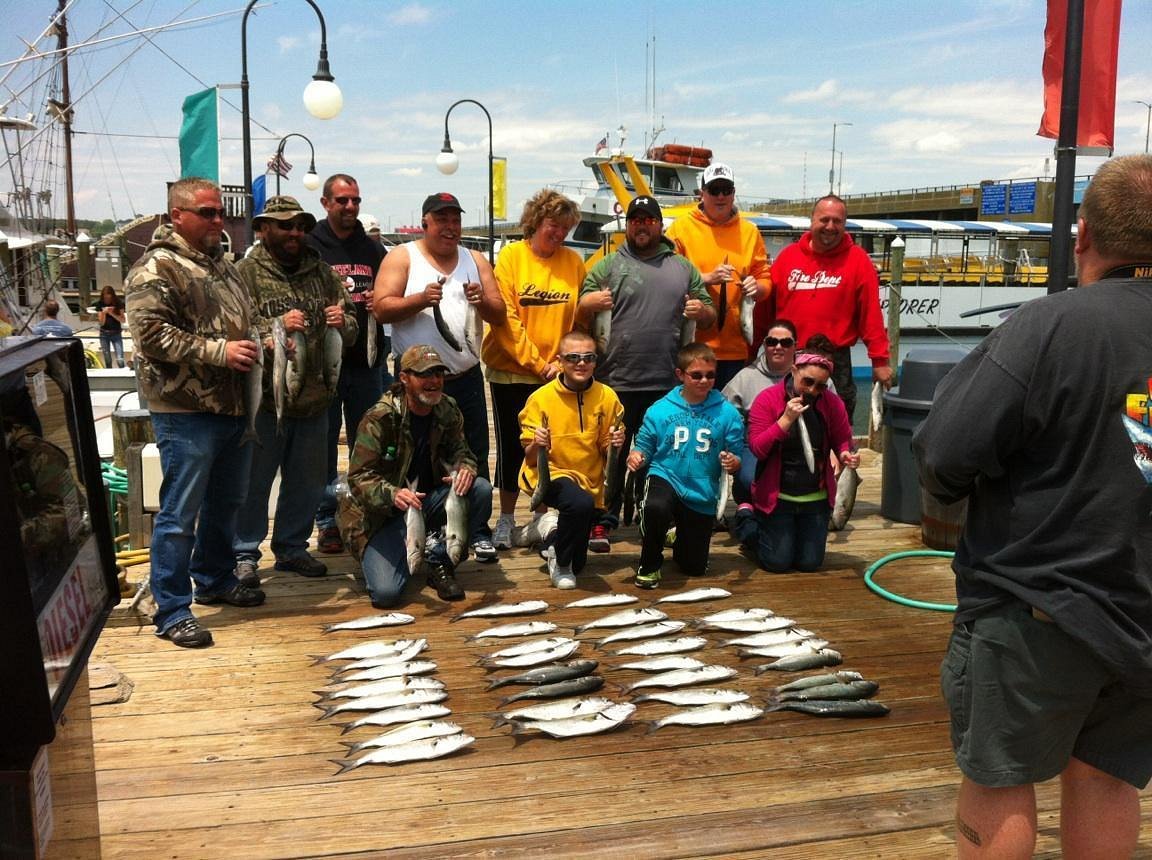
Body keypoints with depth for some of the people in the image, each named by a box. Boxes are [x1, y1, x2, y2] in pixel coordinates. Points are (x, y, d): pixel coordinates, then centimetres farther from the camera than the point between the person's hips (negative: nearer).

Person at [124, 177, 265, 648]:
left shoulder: (223, 265, 17)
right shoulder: (156, 268, -10)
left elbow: (249, 321, 30)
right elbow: (151, 334, -21)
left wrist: (258, 343, 9)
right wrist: (219, 350, -22)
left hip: (234, 407, 9)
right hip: (187, 412, -9)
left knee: (226, 503, 20)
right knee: (180, 514, -3)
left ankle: (215, 579, 38)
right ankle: (172, 611, 5)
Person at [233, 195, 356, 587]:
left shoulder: (322, 272, 11)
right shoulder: (246, 273, -5)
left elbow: (351, 330, 15)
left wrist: (343, 322, -8)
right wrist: (277, 327, -27)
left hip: (314, 397, 6)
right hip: (265, 398, -5)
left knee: (307, 481, 16)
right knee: (254, 481, 4)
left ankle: (292, 547, 31)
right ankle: (244, 555, 18)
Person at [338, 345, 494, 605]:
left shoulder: (447, 411, -3)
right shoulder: (380, 418, -19)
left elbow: (459, 450, 7)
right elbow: (358, 477, -20)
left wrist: (465, 468, -20)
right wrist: (393, 494, -41)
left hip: (428, 500, 5)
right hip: (385, 514, -5)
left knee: (480, 489, -22)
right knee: (386, 593, -24)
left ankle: (440, 562, -4)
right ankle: (409, 555, 14)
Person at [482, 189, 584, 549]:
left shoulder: (573, 262, 2)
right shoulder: (511, 256, -5)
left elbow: (581, 317, 2)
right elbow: (505, 318, -10)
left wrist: (564, 361, -8)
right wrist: (537, 363, -13)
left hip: (557, 375, 2)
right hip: (511, 371, -2)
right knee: (511, 445, 7)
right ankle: (506, 519, 20)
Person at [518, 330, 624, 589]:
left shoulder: (607, 397, -6)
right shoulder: (540, 398, -11)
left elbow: (607, 452, 3)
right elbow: (530, 457, -8)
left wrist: (614, 446, -19)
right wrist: (537, 445, -30)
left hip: (589, 479, 4)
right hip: (550, 473, -4)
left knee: (578, 564, 10)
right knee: (581, 503, -37)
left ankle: (554, 540, 46)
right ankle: (560, 561, -9)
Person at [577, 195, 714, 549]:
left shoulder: (683, 267, 15)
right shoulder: (608, 266, 8)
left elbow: (710, 317, 19)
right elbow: (580, 318, 7)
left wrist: (701, 311, -4)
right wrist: (587, 302, -16)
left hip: (667, 385, 2)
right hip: (617, 382, -2)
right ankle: (603, 523, 9)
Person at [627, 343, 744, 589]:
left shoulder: (727, 413, -7)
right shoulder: (660, 410, -5)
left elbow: (737, 458, -4)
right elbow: (644, 447, 2)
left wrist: (732, 463, -27)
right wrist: (636, 456, -21)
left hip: (702, 495, 2)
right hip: (666, 479, -1)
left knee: (694, 568, 11)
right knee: (656, 507, -39)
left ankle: (680, 538, 49)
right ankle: (649, 564, -10)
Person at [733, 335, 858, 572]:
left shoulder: (832, 404, -5)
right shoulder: (767, 399, -13)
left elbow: (843, 440, 5)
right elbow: (757, 448, -18)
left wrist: (846, 454, -18)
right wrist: (786, 419, -28)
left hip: (816, 498, 4)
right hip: (776, 497, -3)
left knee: (810, 563, 7)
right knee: (777, 563, 1)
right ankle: (746, 521, 29)